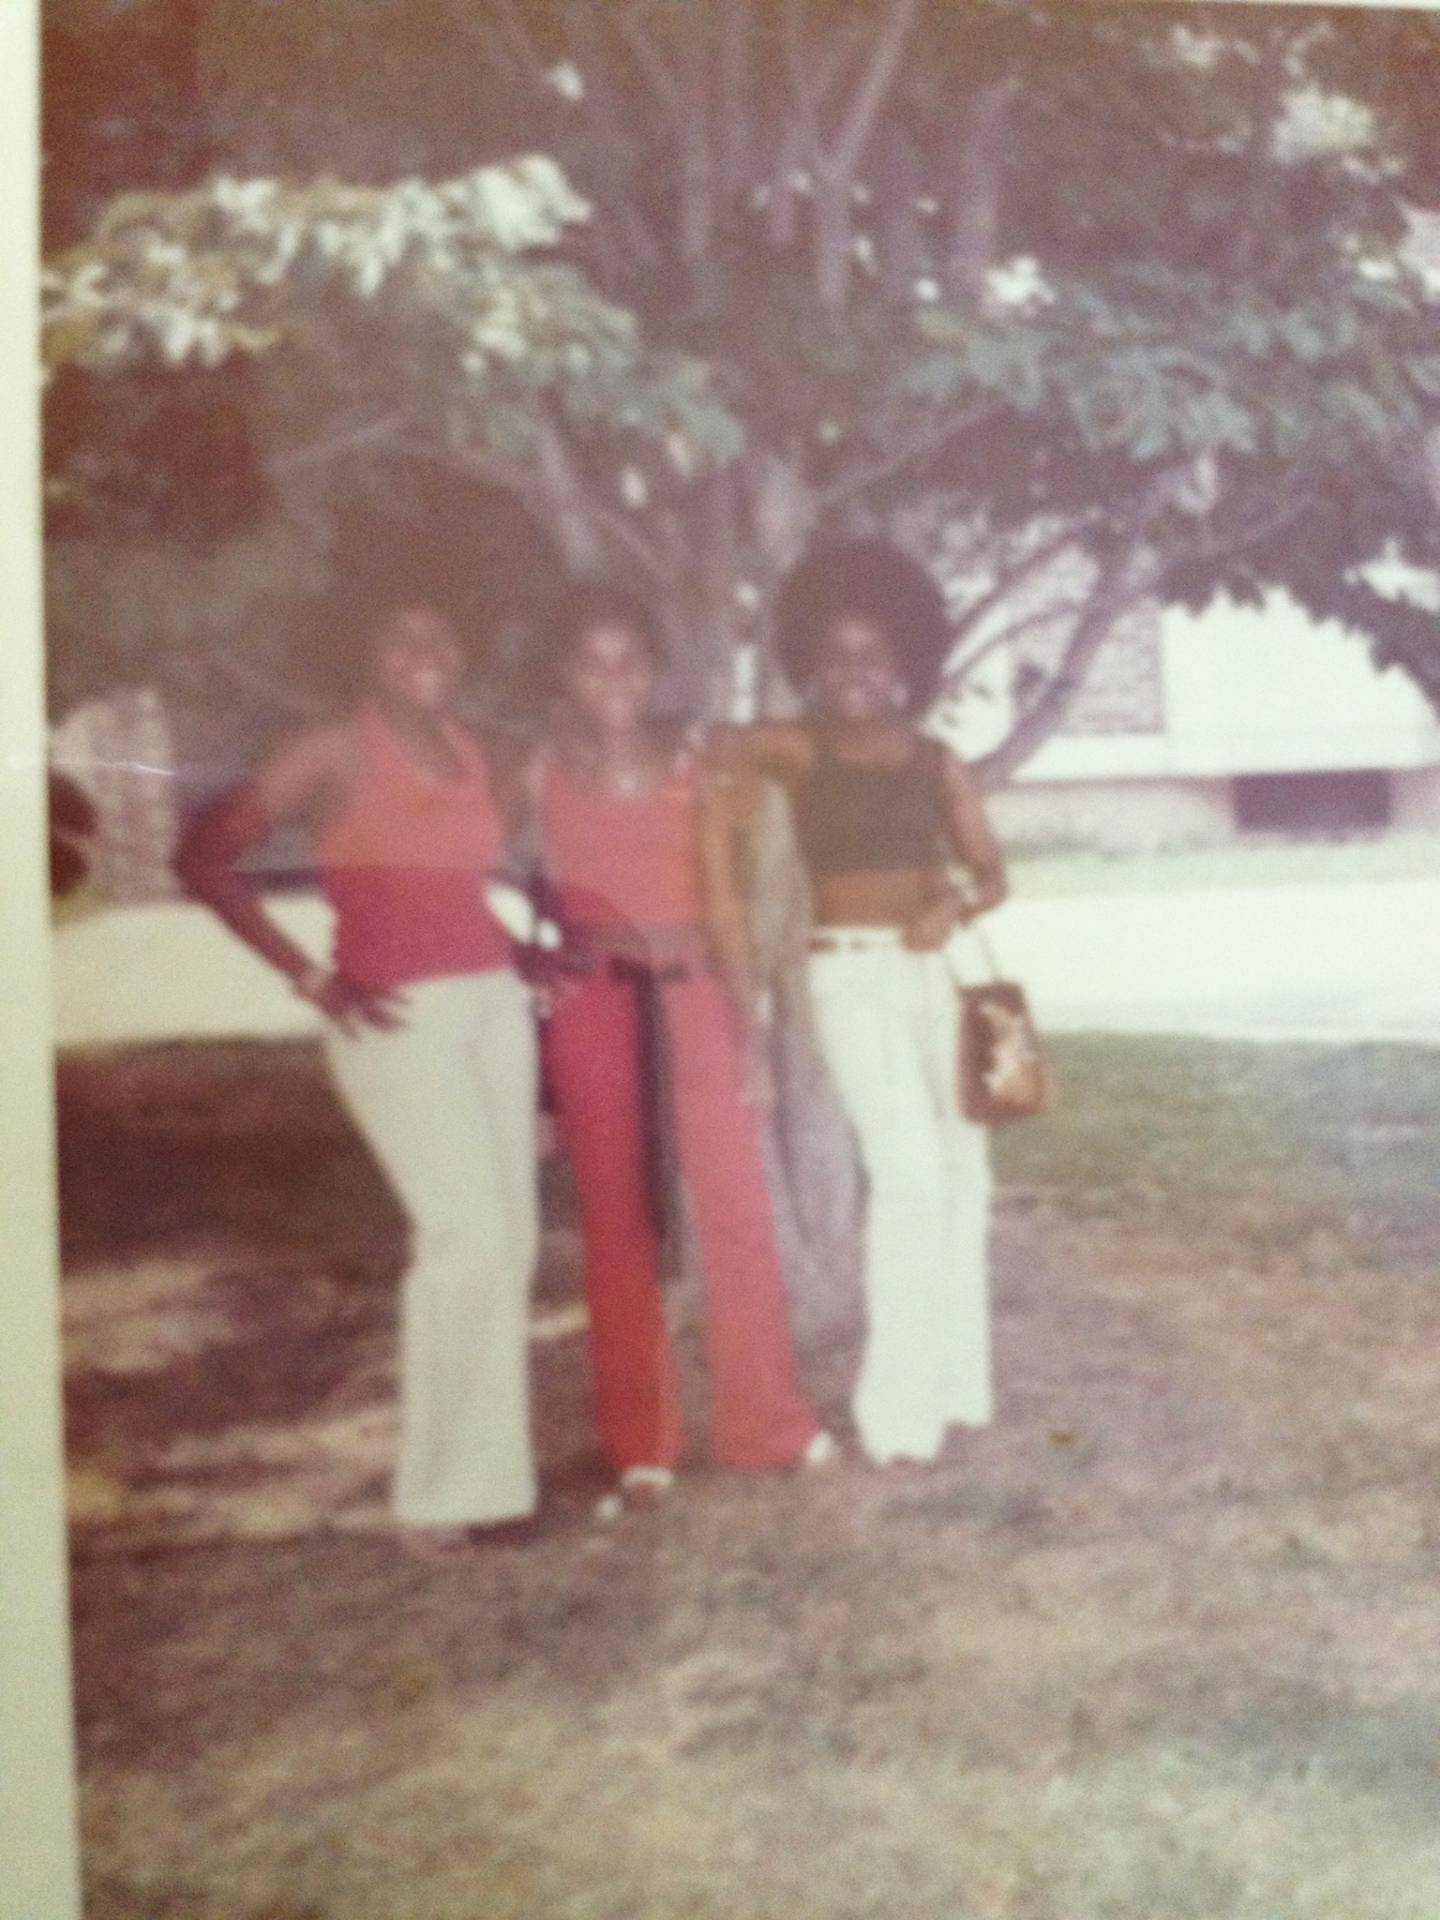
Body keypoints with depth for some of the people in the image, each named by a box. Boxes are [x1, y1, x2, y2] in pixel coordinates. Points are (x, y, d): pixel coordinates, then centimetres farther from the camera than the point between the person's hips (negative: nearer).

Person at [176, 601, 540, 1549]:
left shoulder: (472, 754, 13)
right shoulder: (336, 753, -5)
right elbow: (205, 859, -9)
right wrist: (312, 979, -12)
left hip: (493, 1007, 7)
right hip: (399, 1018, -7)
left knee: (510, 1237, 6)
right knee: (469, 1229, -14)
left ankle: (485, 1469, 16)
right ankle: (444, 1485, -3)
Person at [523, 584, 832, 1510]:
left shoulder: (689, 768, 7)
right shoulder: (544, 775, 2)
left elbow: (721, 903, 8)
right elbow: (534, 896, 1)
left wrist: (749, 1023, 4)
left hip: (694, 994, 2)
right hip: (592, 1003, -2)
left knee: (739, 1205, 2)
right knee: (618, 1221, 4)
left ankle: (764, 1419, 16)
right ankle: (641, 1444, 12)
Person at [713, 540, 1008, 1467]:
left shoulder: (937, 762, 8)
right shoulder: (798, 749, 0)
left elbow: (991, 874, 7)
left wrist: (959, 904, -12)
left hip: (935, 970, 5)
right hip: (853, 974, -5)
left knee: (963, 1172, 9)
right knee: (909, 1174, -15)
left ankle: (955, 1382, 23)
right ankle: (899, 1407, -9)